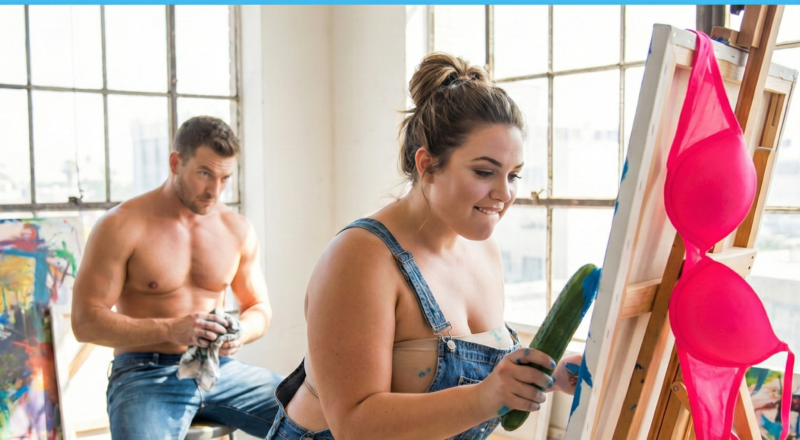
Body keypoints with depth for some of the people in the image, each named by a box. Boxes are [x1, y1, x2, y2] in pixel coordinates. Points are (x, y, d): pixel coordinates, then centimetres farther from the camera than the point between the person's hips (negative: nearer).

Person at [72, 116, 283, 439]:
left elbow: (259, 309, 13)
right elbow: (86, 321, -10)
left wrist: (239, 333, -11)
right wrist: (171, 329, -24)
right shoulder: (121, 226, -7)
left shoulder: (238, 230, 6)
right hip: (145, 375, -3)